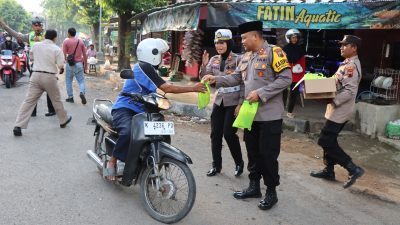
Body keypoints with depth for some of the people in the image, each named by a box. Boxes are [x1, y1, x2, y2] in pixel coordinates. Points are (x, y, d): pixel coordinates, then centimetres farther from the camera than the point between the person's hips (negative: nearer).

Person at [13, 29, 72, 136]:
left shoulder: (36, 45, 6)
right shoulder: (56, 49, -5)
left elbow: (31, 57, 23)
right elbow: (61, 65, -11)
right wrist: (62, 69, 10)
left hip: (36, 75, 3)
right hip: (49, 77, -3)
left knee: (29, 101, 0)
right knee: (56, 100, 16)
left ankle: (18, 126, -7)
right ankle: (63, 120, 32)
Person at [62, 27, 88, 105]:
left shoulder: (66, 41, -3)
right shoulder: (80, 41, 6)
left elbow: (64, 55, -8)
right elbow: (85, 55, 7)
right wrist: (85, 65, 14)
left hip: (70, 64, -2)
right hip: (79, 64, 2)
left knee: (69, 81, 12)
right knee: (81, 80, 6)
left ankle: (70, 97, 15)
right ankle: (82, 93, -20)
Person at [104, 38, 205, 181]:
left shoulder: (148, 68, 16)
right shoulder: (143, 67, -16)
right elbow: (167, 88, -21)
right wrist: (193, 88, -17)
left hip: (139, 111, 10)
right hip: (124, 109, -10)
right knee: (128, 132, -38)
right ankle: (112, 162, -16)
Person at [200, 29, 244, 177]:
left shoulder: (238, 60, -9)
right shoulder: (214, 60, 7)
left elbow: (244, 83, -10)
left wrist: (241, 103, -14)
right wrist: (204, 65, -11)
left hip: (234, 102, -5)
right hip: (219, 101, 6)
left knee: (229, 134, -8)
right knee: (215, 134, 6)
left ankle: (239, 163, 15)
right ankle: (216, 165, 20)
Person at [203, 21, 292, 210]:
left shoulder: (273, 52, -11)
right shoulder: (246, 57, 13)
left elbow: (285, 78, -17)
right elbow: (235, 78, 13)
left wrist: (261, 93, -21)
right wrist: (216, 79, -1)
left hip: (269, 115, -8)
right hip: (250, 113, 8)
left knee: (268, 154, 0)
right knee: (253, 152, 15)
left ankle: (271, 192, 16)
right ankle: (254, 186, 30)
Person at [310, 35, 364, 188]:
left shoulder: (351, 66, -18)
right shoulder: (348, 64, 14)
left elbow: (349, 92, -25)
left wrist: (332, 101, -23)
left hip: (340, 111, -10)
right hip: (338, 110, 10)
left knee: (325, 141, -8)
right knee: (329, 140, 15)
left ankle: (353, 169, -3)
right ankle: (329, 171, 26)